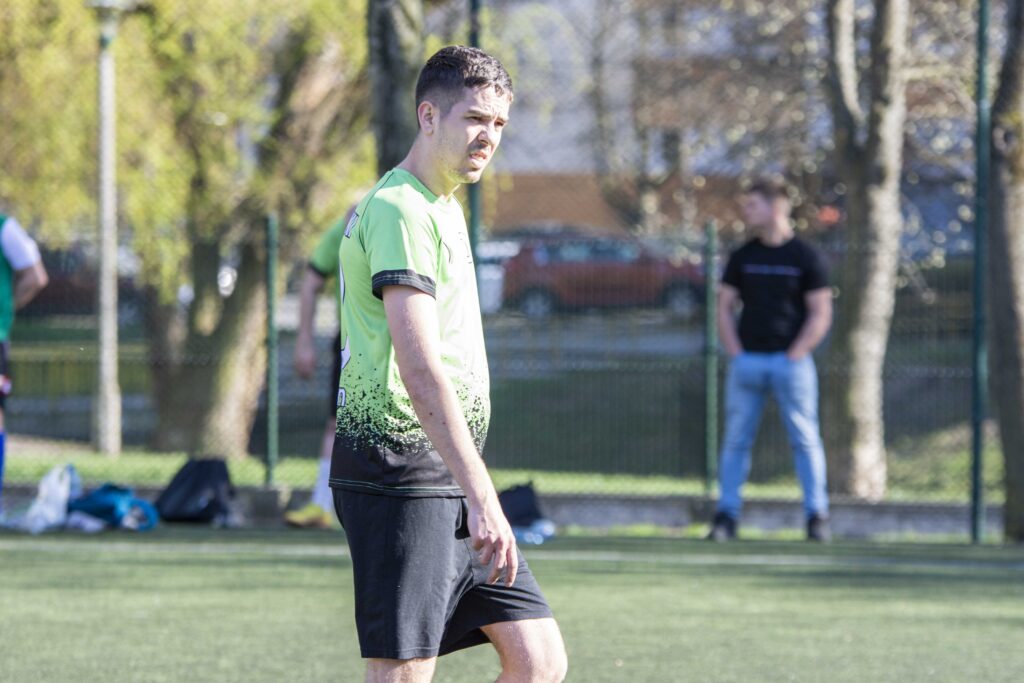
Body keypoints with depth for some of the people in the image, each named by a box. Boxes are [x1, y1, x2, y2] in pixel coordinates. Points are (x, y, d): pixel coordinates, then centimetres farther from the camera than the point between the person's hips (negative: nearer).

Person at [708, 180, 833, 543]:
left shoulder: (806, 257, 1)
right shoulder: (743, 257, 11)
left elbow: (820, 315, -1)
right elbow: (725, 307, 13)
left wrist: (795, 356, -9)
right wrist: (734, 352, 0)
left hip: (791, 361, -3)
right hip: (746, 361, 3)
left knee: (805, 440, -2)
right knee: (736, 440, 2)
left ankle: (817, 516, 1)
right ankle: (726, 516, 5)